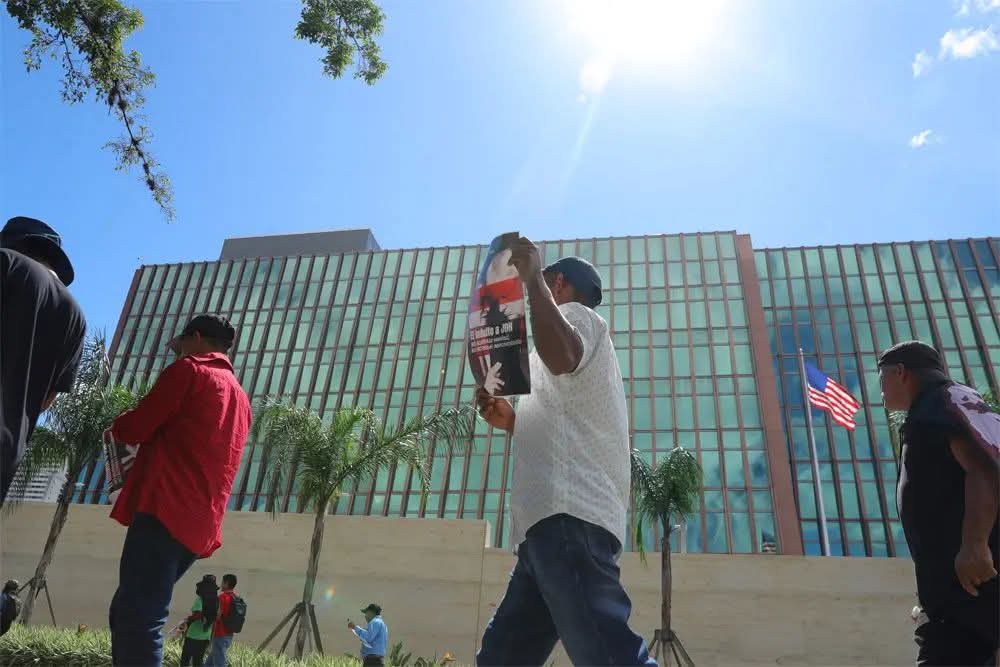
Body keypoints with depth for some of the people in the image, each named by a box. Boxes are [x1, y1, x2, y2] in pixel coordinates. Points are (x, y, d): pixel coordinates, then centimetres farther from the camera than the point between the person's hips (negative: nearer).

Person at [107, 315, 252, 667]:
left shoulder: (189, 370, 1)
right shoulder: (240, 398, 24)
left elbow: (135, 428, -3)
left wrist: (116, 427, 19)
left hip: (165, 510, -8)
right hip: (199, 525, 8)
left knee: (136, 619, -12)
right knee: (128, 615, 15)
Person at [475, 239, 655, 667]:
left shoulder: (577, 314, 8)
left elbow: (561, 357, -21)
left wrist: (531, 278, -10)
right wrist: (513, 423, 25)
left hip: (567, 518, -11)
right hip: (554, 521, 11)